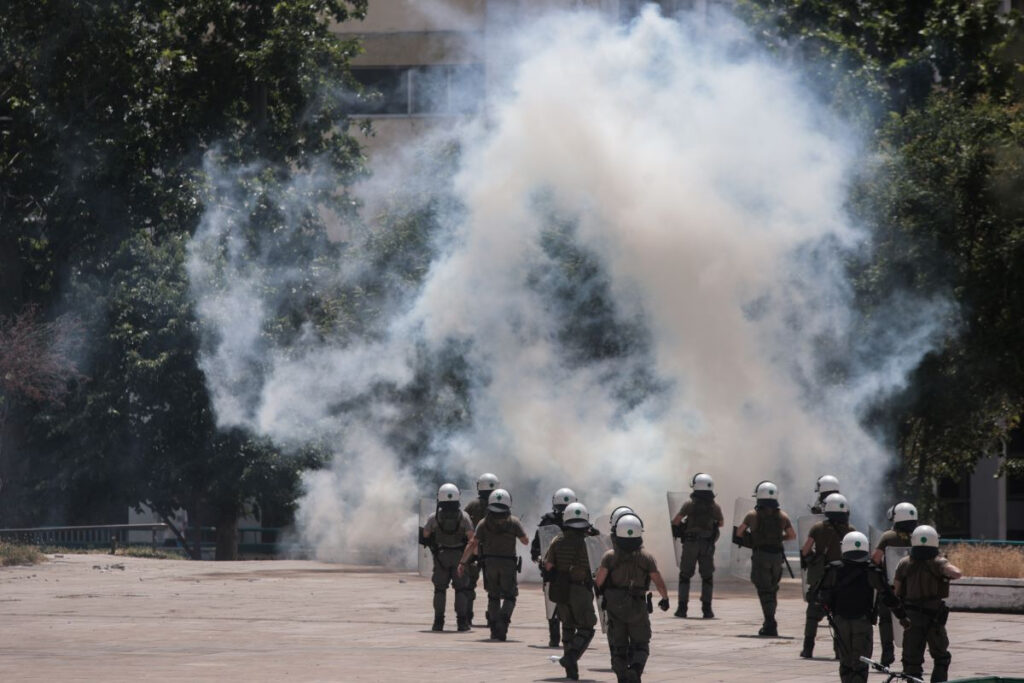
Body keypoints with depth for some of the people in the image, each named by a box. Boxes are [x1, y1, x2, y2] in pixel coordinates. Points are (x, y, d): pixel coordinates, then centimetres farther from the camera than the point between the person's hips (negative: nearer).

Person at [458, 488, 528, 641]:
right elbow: (525, 541, 0)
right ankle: (503, 621, -18)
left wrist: (462, 562, -2)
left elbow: (473, 544, -5)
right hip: (508, 564, -1)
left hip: (489, 563, 2)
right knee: (509, 597, 7)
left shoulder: (484, 523, 0)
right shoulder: (514, 522, -3)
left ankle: (494, 630, 7)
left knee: (493, 597, 12)